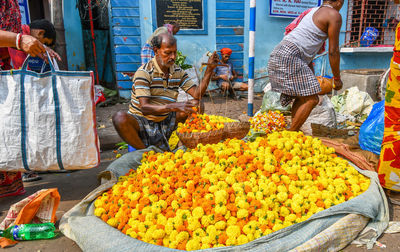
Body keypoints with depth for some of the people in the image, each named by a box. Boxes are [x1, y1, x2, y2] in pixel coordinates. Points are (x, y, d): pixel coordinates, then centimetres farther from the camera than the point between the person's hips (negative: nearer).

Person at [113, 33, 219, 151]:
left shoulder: (178, 72, 3)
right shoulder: (144, 72, -16)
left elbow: (197, 94, -5)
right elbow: (144, 108, -26)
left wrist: (209, 69, -15)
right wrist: (173, 107, -39)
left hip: (164, 122, 5)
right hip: (142, 122, -5)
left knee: (196, 106, -7)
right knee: (120, 118, -35)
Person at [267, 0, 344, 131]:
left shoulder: (314, 11, 28)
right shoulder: (334, 15, 0)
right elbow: (333, 51, -1)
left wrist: (312, 77, 37)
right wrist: (337, 79, 11)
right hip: (289, 56, -10)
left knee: (302, 97, 15)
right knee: (311, 99, -8)